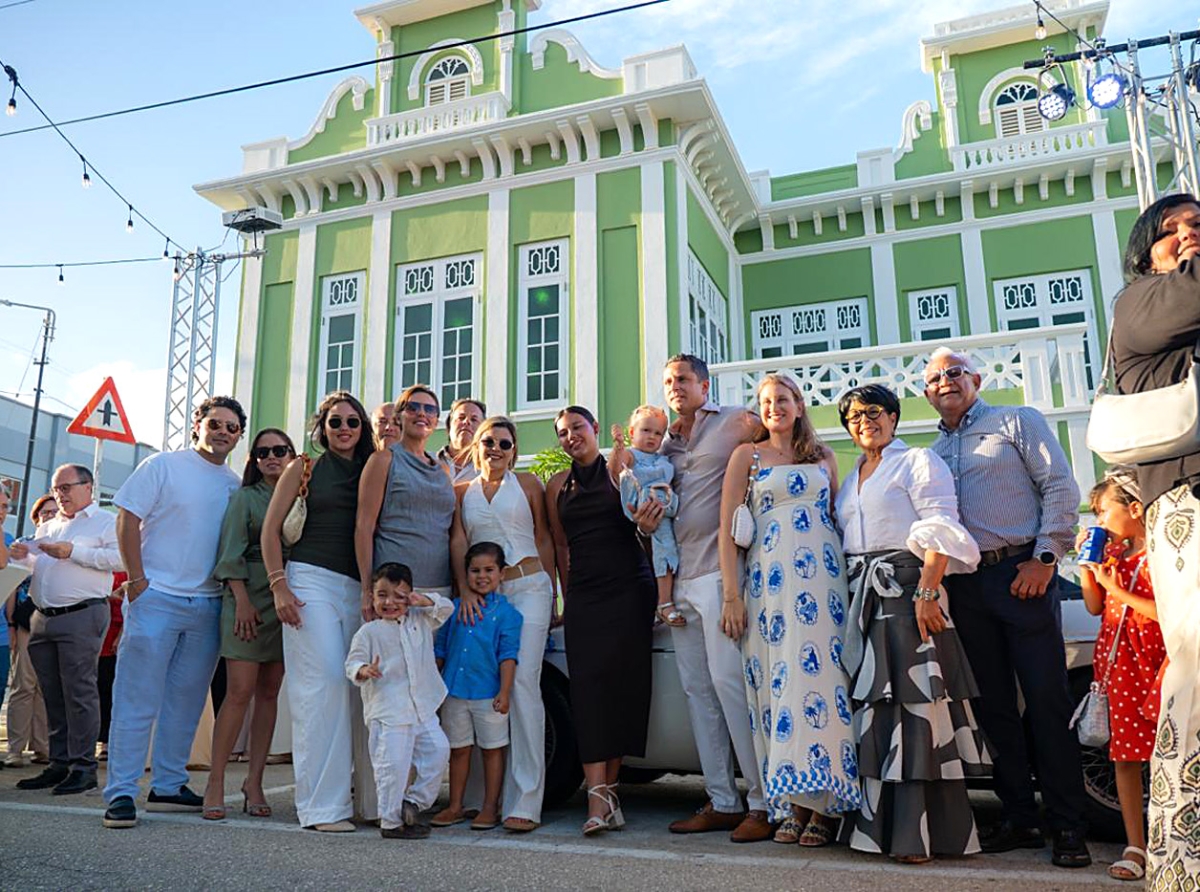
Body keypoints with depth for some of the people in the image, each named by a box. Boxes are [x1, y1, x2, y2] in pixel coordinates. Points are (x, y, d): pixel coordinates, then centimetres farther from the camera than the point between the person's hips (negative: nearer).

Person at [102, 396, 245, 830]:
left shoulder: (235, 485, 12)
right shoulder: (165, 465, -1)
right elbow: (128, 518, -5)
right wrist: (136, 578, -11)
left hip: (208, 606, 5)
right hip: (157, 598, -5)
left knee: (185, 702, 11)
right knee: (137, 700, -2)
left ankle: (168, 786, 21)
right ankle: (121, 792, 4)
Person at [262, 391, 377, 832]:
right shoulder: (305, 468, 8)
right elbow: (271, 530, 5)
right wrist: (279, 586, -5)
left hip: (357, 588, 3)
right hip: (311, 580, -3)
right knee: (324, 682, -12)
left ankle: (369, 798, 10)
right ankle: (322, 805, -8)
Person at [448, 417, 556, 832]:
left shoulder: (527, 483, 9)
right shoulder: (461, 491, 14)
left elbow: (544, 539, 9)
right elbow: (457, 541, 5)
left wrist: (551, 596, 6)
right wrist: (465, 590, -8)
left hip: (527, 587, -2)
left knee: (522, 684, -11)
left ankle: (524, 801, -10)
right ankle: (478, 795, 7)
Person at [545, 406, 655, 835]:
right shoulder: (558, 485, 15)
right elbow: (561, 546, 16)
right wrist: (567, 601, 14)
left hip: (628, 589, -2)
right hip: (583, 595, 2)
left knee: (623, 683, -3)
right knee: (588, 687, -8)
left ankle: (606, 788, 7)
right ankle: (599, 795, -12)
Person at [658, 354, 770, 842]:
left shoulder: (736, 422, 3)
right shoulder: (665, 444, 21)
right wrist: (645, 522, 5)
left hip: (719, 570, -7)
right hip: (679, 578, 7)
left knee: (729, 681, -12)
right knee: (696, 689, 7)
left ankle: (763, 801, -4)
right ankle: (722, 802, 14)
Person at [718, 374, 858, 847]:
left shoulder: (823, 456, 17)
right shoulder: (747, 455, 9)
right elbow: (727, 528, 3)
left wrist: (851, 577, 5)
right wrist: (731, 595, -6)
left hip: (822, 574, 1)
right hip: (768, 578, -1)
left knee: (820, 673, -6)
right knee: (776, 681, -3)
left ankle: (824, 806, 0)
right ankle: (793, 806, 5)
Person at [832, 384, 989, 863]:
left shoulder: (918, 462, 2)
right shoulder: (850, 479, 22)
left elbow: (940, 533, -9)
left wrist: (926, 592, -20)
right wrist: (850, 602, 11)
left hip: (907, 589, -7)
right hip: (862, 599, 7)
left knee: (914, 701, -8)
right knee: (871, 704, 6)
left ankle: (918, 831, -4)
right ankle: (878, 822, 14)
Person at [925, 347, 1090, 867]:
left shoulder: (1017, 422, 7)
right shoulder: (931, 454, 20)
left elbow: (1060, 487, -2)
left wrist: (1045, 557, -11)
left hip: (1020, 574, -5)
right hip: (965, 587, 5)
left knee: (1046, 699, -5)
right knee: (993, 705, 7)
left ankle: (1068, 825, 3)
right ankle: (1019, 819, 15)